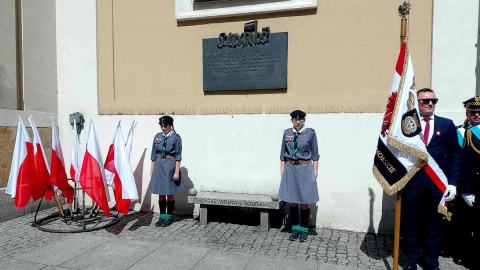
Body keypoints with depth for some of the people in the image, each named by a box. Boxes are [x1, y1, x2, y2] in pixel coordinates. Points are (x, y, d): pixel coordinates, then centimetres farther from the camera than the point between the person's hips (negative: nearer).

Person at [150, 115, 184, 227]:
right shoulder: (157, 136, 6)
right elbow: (154, 154, 11)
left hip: (170, 166, -4)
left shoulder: (176, 137, -7)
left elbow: (178, 156, -9)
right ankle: (162, 216, 21)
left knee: (170, 193, 5)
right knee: (161, 193, 9)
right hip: (159, 166, 4)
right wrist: (152, 169, 9)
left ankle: (168, 217, 17)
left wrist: (177, 172, -13)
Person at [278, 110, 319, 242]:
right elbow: (283, 153, 8)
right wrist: (282, 170, 5)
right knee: (291, 201, 8)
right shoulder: (287, 133, 3)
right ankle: (295, 229, 24)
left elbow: (315, 154, -1)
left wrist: (315, 172, -2)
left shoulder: (310, 133, -5)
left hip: (305, 169, -2)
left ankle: (304, 230, 22)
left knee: (304, 201, 5)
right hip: (290, 168, 3)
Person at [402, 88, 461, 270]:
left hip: (438, 184, 2)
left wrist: (452, 182, -2)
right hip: (412, 183, -1)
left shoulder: (447, 125, 7)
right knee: (411, 225, 10)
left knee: (435, 226, 13)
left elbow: (454, 155, 6)